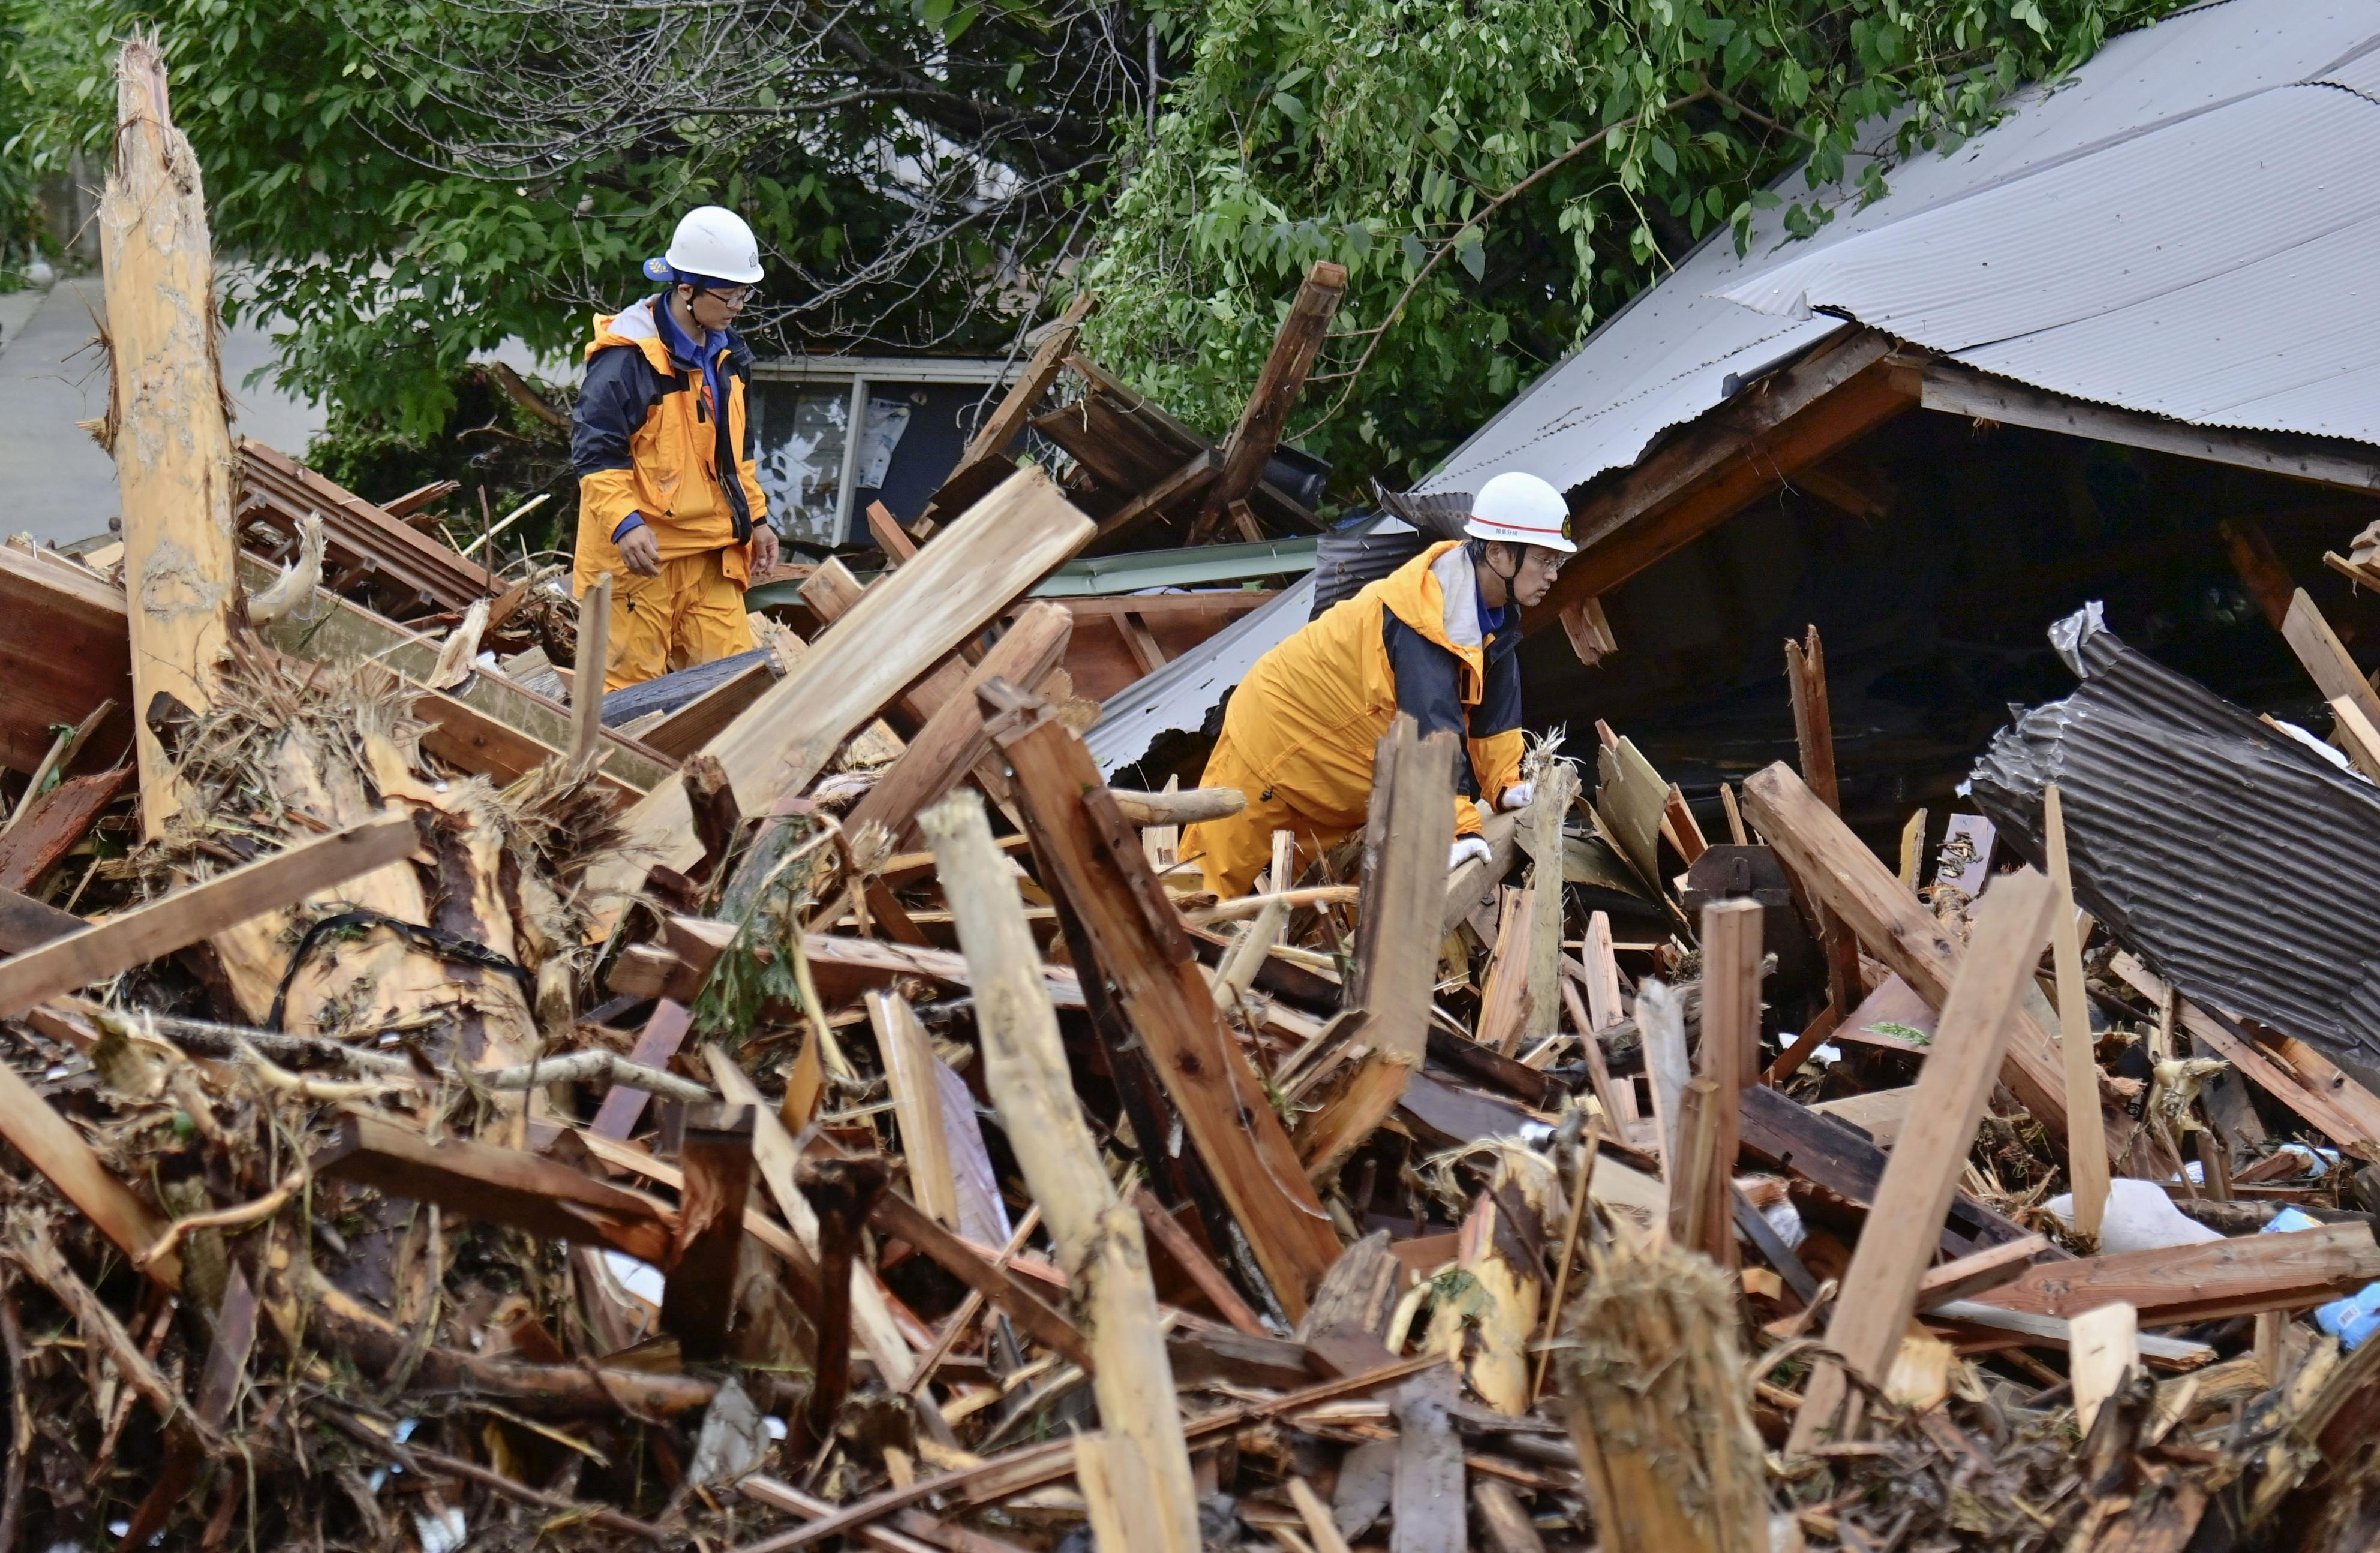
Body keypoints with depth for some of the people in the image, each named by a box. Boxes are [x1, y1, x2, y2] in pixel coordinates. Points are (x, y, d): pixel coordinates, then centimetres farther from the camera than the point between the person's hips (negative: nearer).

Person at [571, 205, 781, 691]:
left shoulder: (727, 355, 13)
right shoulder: (627, 358, -14)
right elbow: (595, 451, -16)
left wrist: (756, 518, 21)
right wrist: (624, 524, -25)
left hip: (710, 553, 8)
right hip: (639, 551, -8)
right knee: (631, 679, -4)